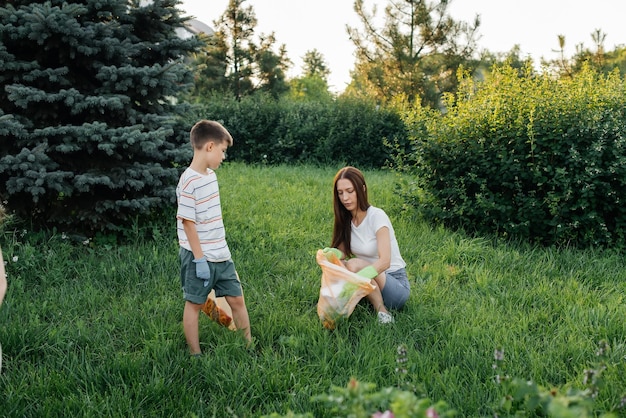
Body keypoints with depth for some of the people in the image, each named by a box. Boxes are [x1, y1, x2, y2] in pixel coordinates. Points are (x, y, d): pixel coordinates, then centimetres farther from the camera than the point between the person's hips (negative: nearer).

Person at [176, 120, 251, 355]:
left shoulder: (210, 175, 7)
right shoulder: (189, 182, -18)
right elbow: (188, 222, -18)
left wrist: (221, 250, 17)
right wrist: (200, 259, -18)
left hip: (221, 255, 8)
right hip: (200, 258, -8)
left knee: (236, 299, 12)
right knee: (194, 304, 8)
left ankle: (248, 345, 26)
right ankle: (196, 355, 19)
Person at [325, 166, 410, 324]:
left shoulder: (377, 216, -19)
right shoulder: (345, 220, 1)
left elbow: (384, 261, -29)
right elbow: (343, 253, -2)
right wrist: (334, 253, -27)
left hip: (396, 283, -6)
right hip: (369, 285, 6)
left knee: (354, 265, -31)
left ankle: (382, 311, -17)